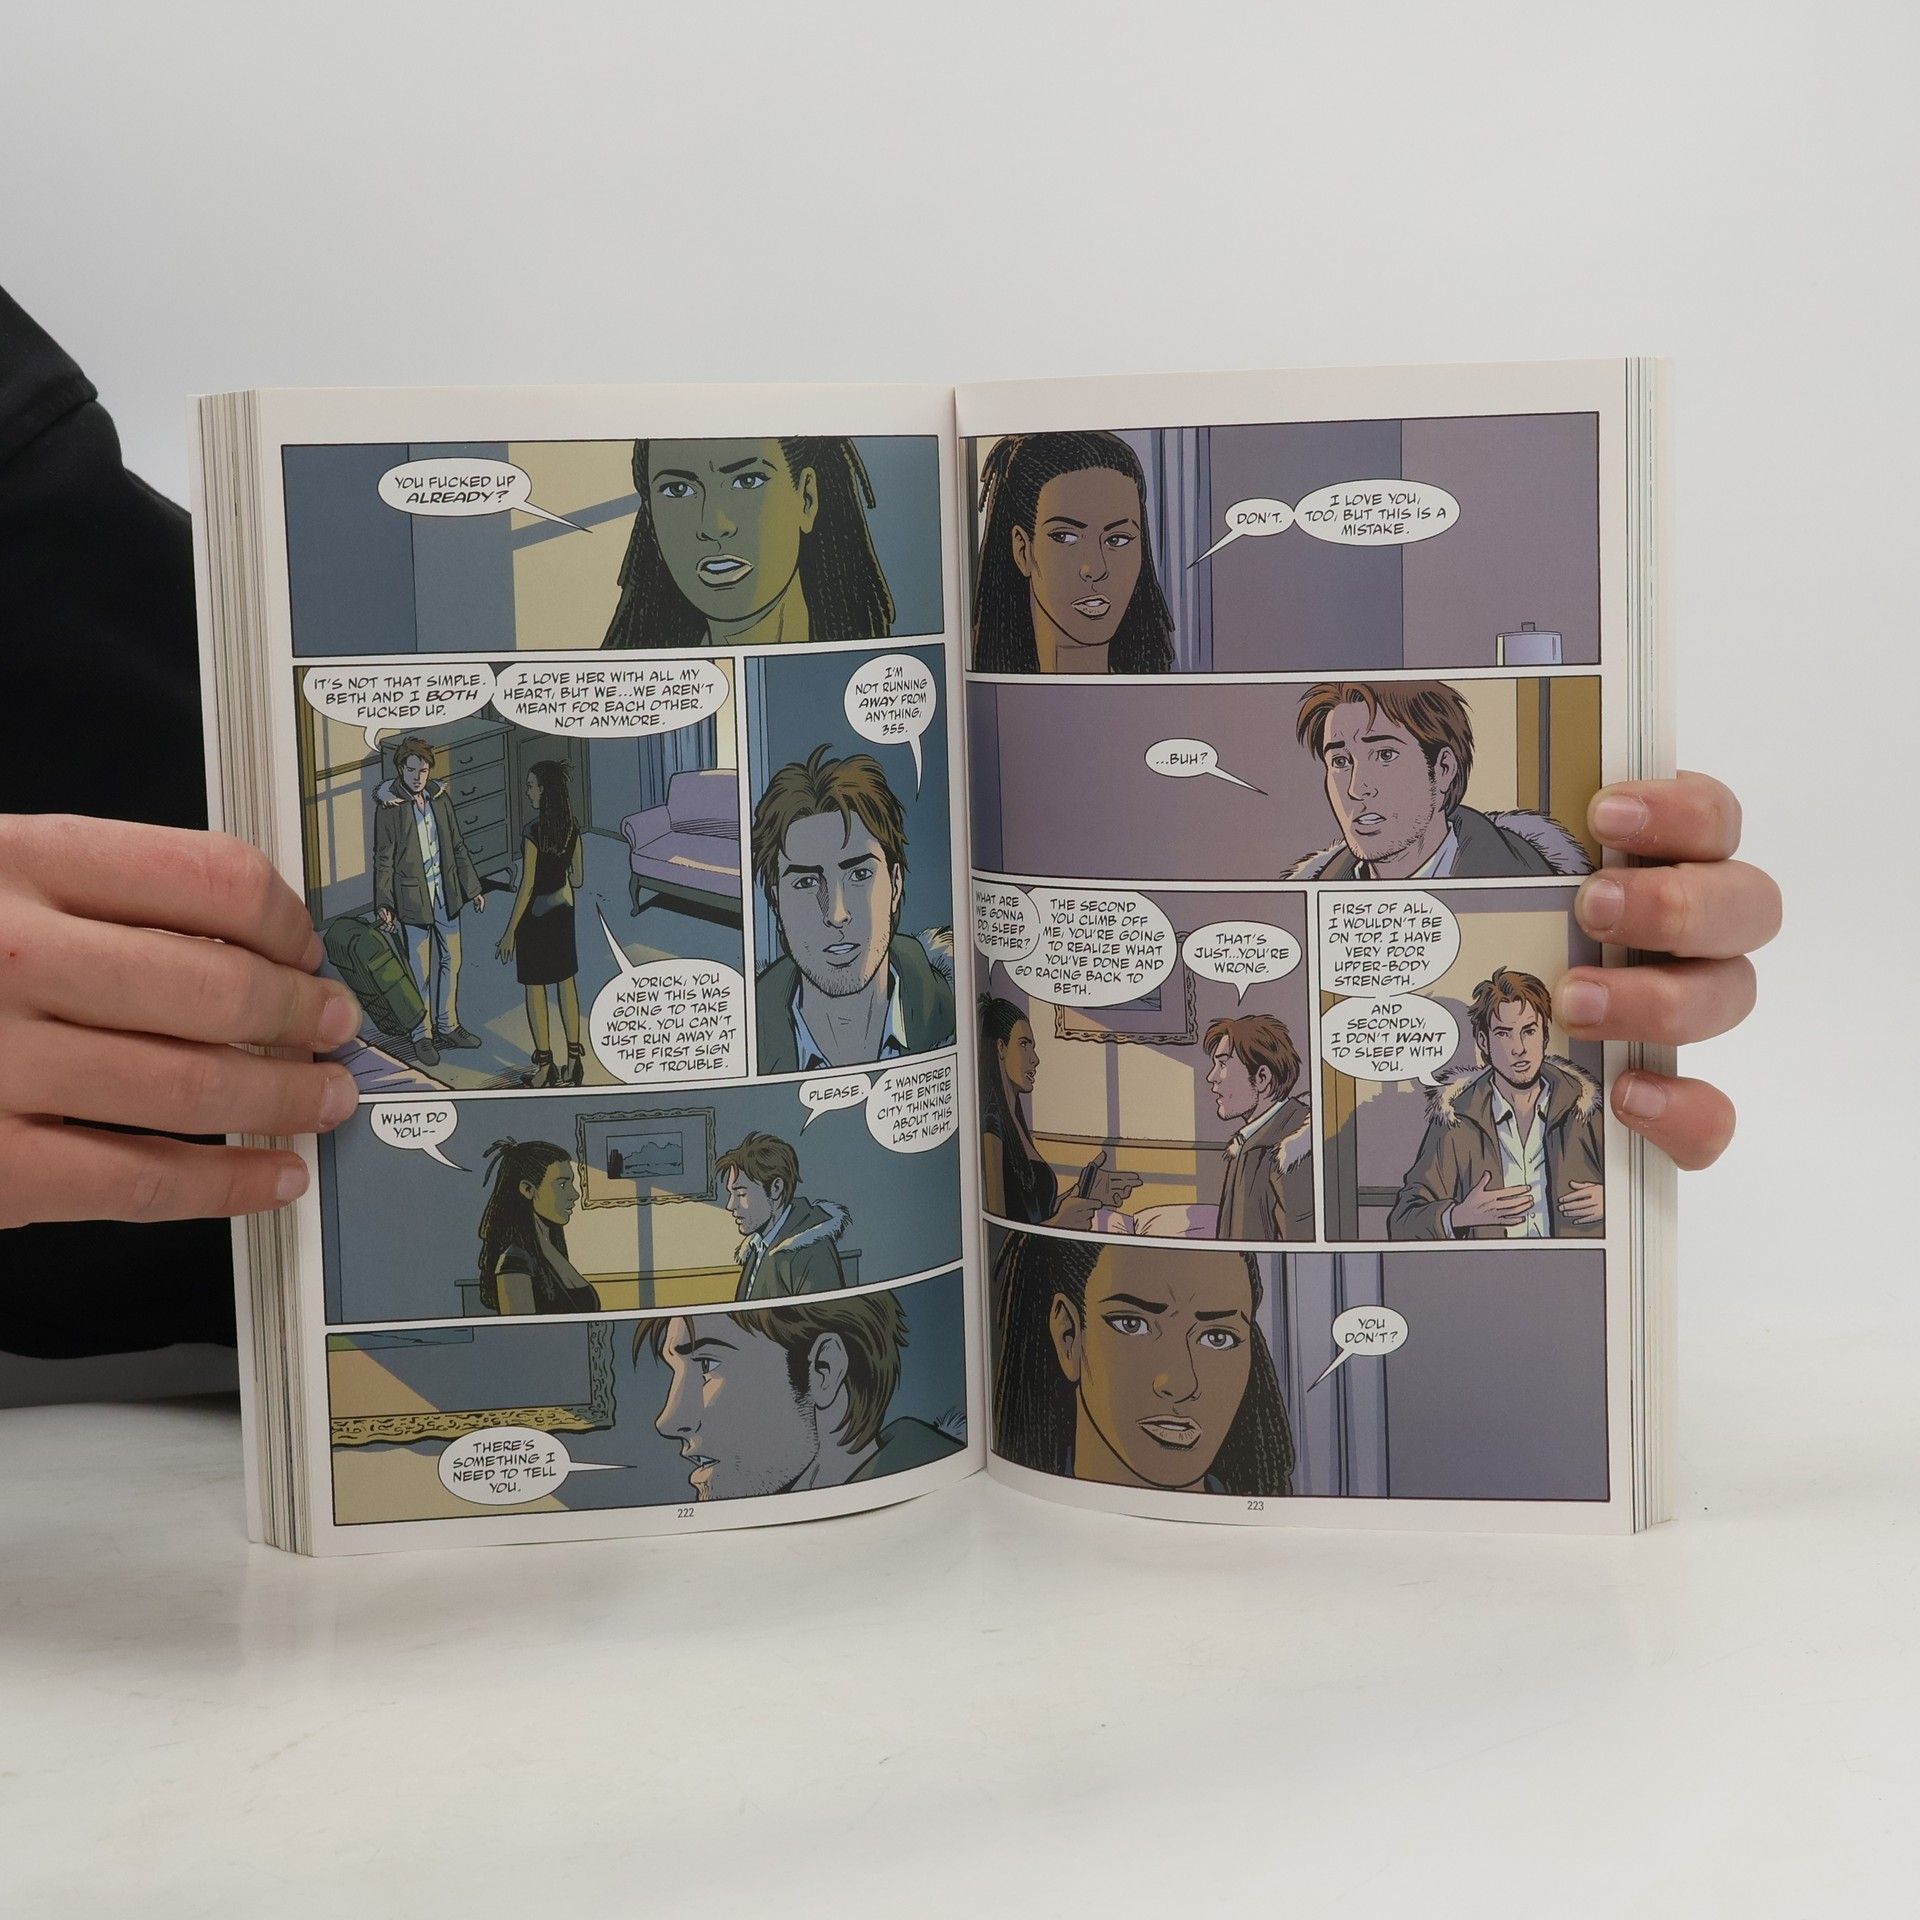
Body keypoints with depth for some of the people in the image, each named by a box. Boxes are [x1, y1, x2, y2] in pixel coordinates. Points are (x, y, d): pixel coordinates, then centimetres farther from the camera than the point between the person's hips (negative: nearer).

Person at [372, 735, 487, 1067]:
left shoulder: (440, 798, 4)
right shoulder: (389, 808, -10)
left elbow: (458, 846, 12)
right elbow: (383, 859, -8)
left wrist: (473, 888, 13)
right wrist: (383, 903, -14)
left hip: (446, 893, 5)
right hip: (413, 896, -5)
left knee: (451, 961, 13)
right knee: (420, 970, 2)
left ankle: (448, 1026, 27)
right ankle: (422, 1036, 13)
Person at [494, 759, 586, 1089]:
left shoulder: (533, 831, -23)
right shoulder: (572, 827, -3)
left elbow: (527, 885, -21)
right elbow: (578, 878, 5)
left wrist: (510, 931, -14)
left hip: (535, 913, -6)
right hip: (563, 909, 6)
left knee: (535, 989, 5)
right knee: (566, 982, 15)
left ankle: (545, 1065, 11)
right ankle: (574, 1058, 18)